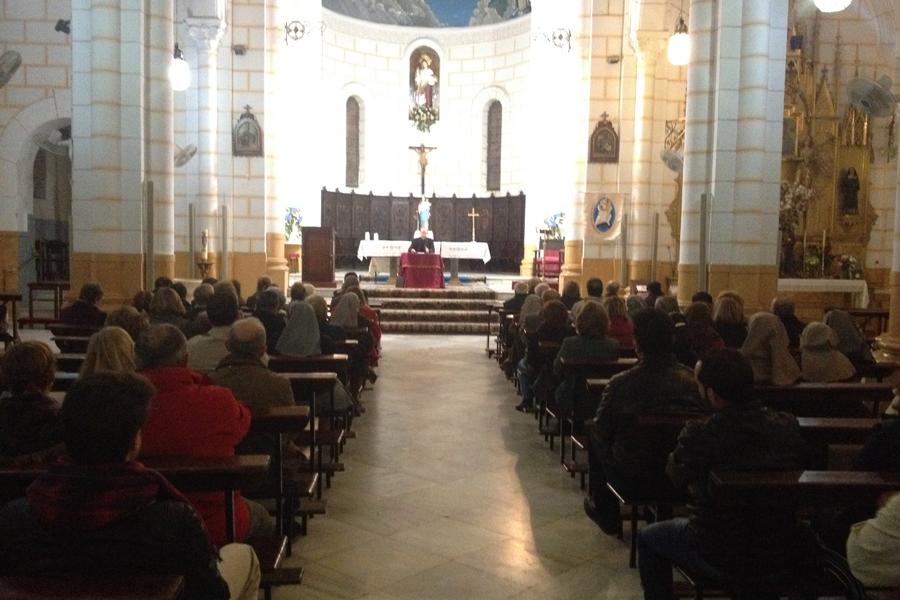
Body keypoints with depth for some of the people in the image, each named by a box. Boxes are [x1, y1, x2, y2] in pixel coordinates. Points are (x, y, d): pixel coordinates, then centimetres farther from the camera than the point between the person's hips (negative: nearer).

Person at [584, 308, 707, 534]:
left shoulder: (621, 383, -20)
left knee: (594, 435, 21)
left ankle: (605, 514, 35)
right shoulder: (694, 381, -13)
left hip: (632, 479, -4)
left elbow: (602, 431, -8)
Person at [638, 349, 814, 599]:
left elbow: (676, 476, -8)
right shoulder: (788, 426, -15)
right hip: (782, 555, 4)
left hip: (720, 560, -4)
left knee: (647, 537, 21)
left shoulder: (698, 435, -28)